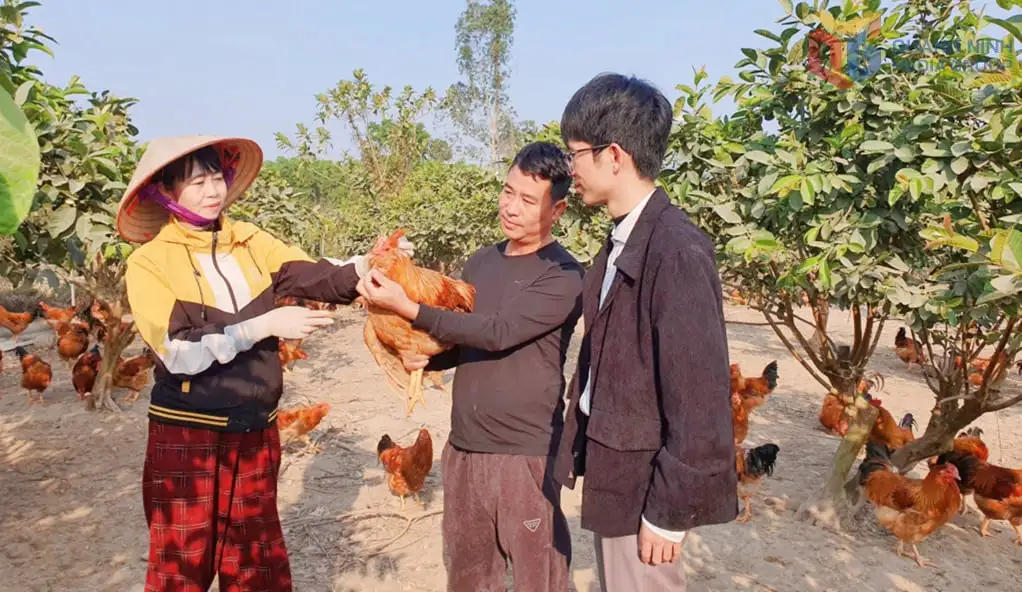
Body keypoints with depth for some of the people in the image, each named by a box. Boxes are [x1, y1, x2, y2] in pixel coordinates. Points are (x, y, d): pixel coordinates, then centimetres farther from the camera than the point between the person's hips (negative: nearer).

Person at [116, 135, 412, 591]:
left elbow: (311, 276, -12)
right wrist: (266, 325, -24)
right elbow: (180, 352, -18)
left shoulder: (250, 241, 2)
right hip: (186, 436, -3)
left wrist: (367, 264, -30)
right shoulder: (148, 262, -9)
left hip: (256, 431, 4)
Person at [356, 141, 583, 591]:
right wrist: (423, 358, -2)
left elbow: (497, 333, -21)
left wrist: (407, 308, -24)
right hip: (463, 445, 7)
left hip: (525, 452, -6)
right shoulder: (480, 262, 10)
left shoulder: (563, 275, -12)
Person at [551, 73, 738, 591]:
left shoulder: (678, 252, -23)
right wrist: (578, 448, 11)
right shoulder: (621, 241, 4)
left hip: (643, 482, -8)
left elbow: (699, 400, -22)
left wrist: (667, 512, -16)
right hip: (611, 472, 8)